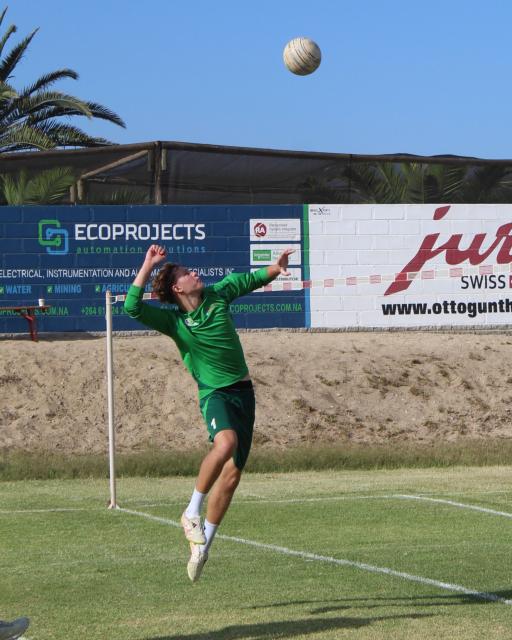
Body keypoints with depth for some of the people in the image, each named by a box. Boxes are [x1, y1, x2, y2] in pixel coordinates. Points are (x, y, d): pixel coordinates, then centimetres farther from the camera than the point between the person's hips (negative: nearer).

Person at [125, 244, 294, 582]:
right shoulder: (173, 322, -7)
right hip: (215, 393, -5)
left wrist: (275, 268, 1)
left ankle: (203, 545, 15)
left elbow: (250, 280, 20)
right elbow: (133, 308, -21)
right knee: (225, 443, -36)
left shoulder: (218, 295, 6)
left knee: (232, 473, 4)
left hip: (244, 392, 5)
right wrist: (148, 266, -21)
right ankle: (192, 513, -21)